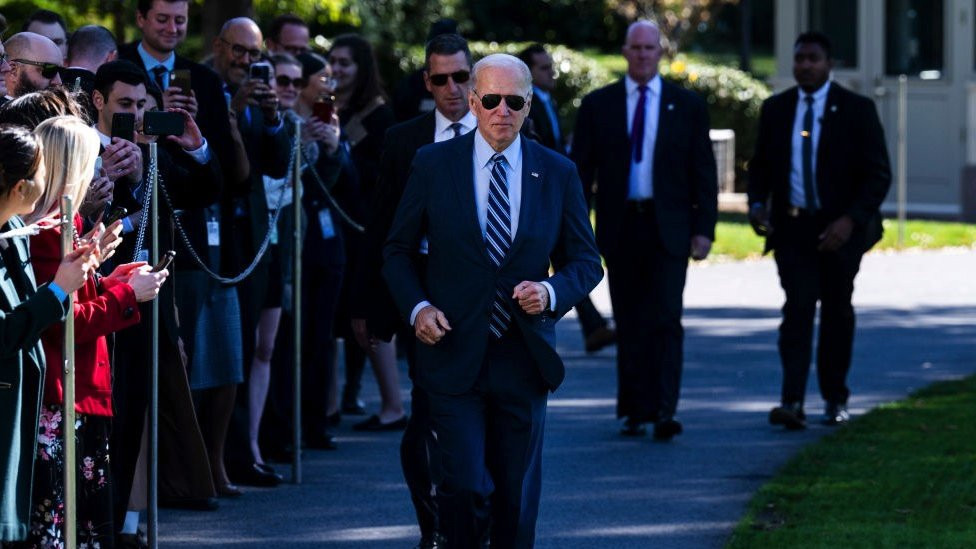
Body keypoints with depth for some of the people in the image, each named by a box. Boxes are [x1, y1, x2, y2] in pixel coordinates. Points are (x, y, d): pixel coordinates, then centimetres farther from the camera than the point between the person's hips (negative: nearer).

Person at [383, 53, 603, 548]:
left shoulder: (557, 173, 3)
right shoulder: (433, 165, 0)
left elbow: (587, 261, 9)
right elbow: (398, 251, 7)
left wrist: (553, 293, -12)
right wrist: (417, 307, -10)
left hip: (523, 359, 2)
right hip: (454, 354, -2)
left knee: (518, 498, 7)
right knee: (465, 486, -14)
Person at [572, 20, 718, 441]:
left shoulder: (687, 106, 6)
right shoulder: (597, 106, 7)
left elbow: (703, 171, 6)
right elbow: (580, 170, 6)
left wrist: (704, 228, -3)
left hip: (667, 229, -1)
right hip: (620, 227, 1)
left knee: (665, 320, -11)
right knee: (629, 325, 5)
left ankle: (664, 411, -14)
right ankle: (633, 411, 10)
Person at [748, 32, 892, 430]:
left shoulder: (856, 110, -3)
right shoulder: (775, 109, 6)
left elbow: (878, 174, -5)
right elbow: (761, 166, 14)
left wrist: (851, 220, -18)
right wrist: (757, 204, -6)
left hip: (838, 229, -1)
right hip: (792, 228, 1)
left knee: (837, 313, 10)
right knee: (797, 308, -13)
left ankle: (835, 400, 24)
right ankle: (792, 402, -22)